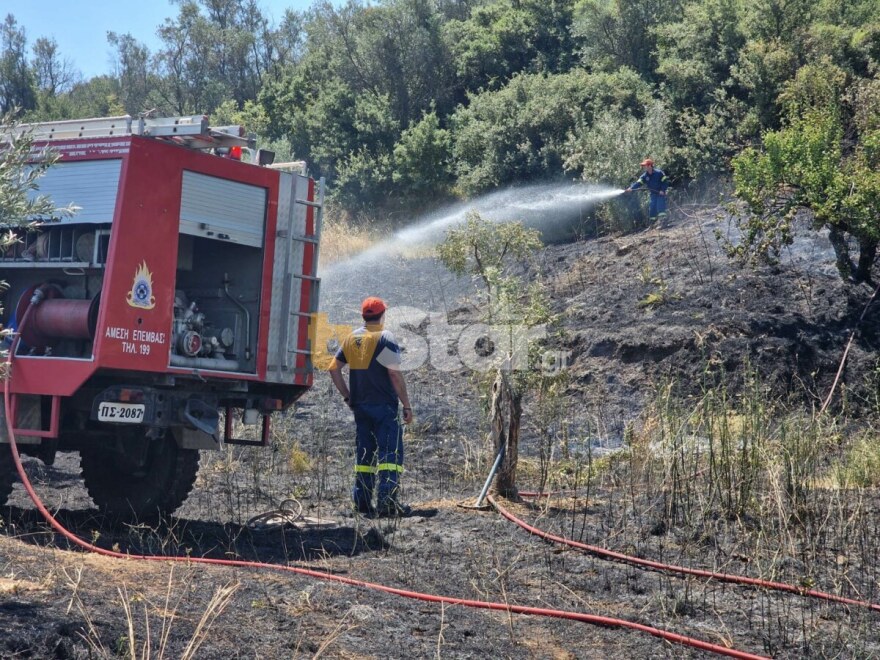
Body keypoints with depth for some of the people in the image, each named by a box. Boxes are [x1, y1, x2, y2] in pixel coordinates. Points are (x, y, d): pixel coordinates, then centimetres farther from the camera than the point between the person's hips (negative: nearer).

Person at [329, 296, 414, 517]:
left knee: (364, 452, 12)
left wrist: (347, 396, 17)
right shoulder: (385, 338, -9)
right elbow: (395, 375, -15)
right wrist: (407, 404, -10)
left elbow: (334, 369, 13)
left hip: (360, 406, 6)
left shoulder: (351, 339, 11)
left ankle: (362, 501, 12)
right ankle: (387, 499, -17)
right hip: (384, 406, -6)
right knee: (391, 452, -5)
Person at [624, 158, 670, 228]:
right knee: (652, 209, 1)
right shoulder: (644, 176, -1)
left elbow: (665, 181, -9)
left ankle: (662, 223, -21)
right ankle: (652, 224, 12)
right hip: (653, 194, 5)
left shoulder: (659, 173, -14)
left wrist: (663, 190, -20)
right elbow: (638, 183, -12)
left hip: (660, 193, -5)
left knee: (660, 207, -18)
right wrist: (631, 188, -28)